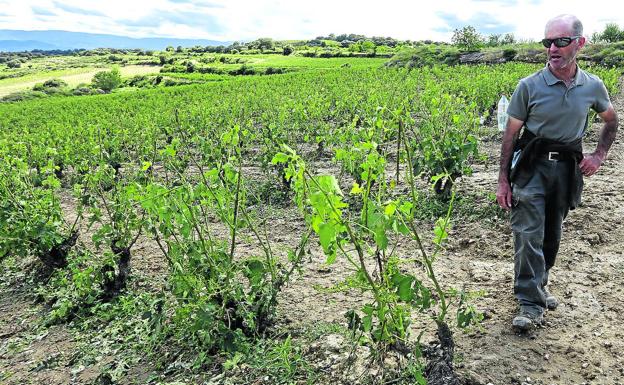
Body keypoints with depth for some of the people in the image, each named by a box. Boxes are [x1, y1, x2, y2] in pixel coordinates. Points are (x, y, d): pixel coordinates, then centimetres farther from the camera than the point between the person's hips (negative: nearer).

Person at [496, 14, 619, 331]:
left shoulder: (593, 87, 0)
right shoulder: (529, 86, -9)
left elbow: (611, 121, 20)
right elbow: (510, 135, -4)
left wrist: (599, 156, 5)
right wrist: (503, 181, -6)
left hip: (568, 168, 3)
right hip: (532, 166, -3)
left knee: (551, 233, 14)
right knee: (528, 234, -10)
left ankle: (538, 283, 34)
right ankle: (531, 304, -3)